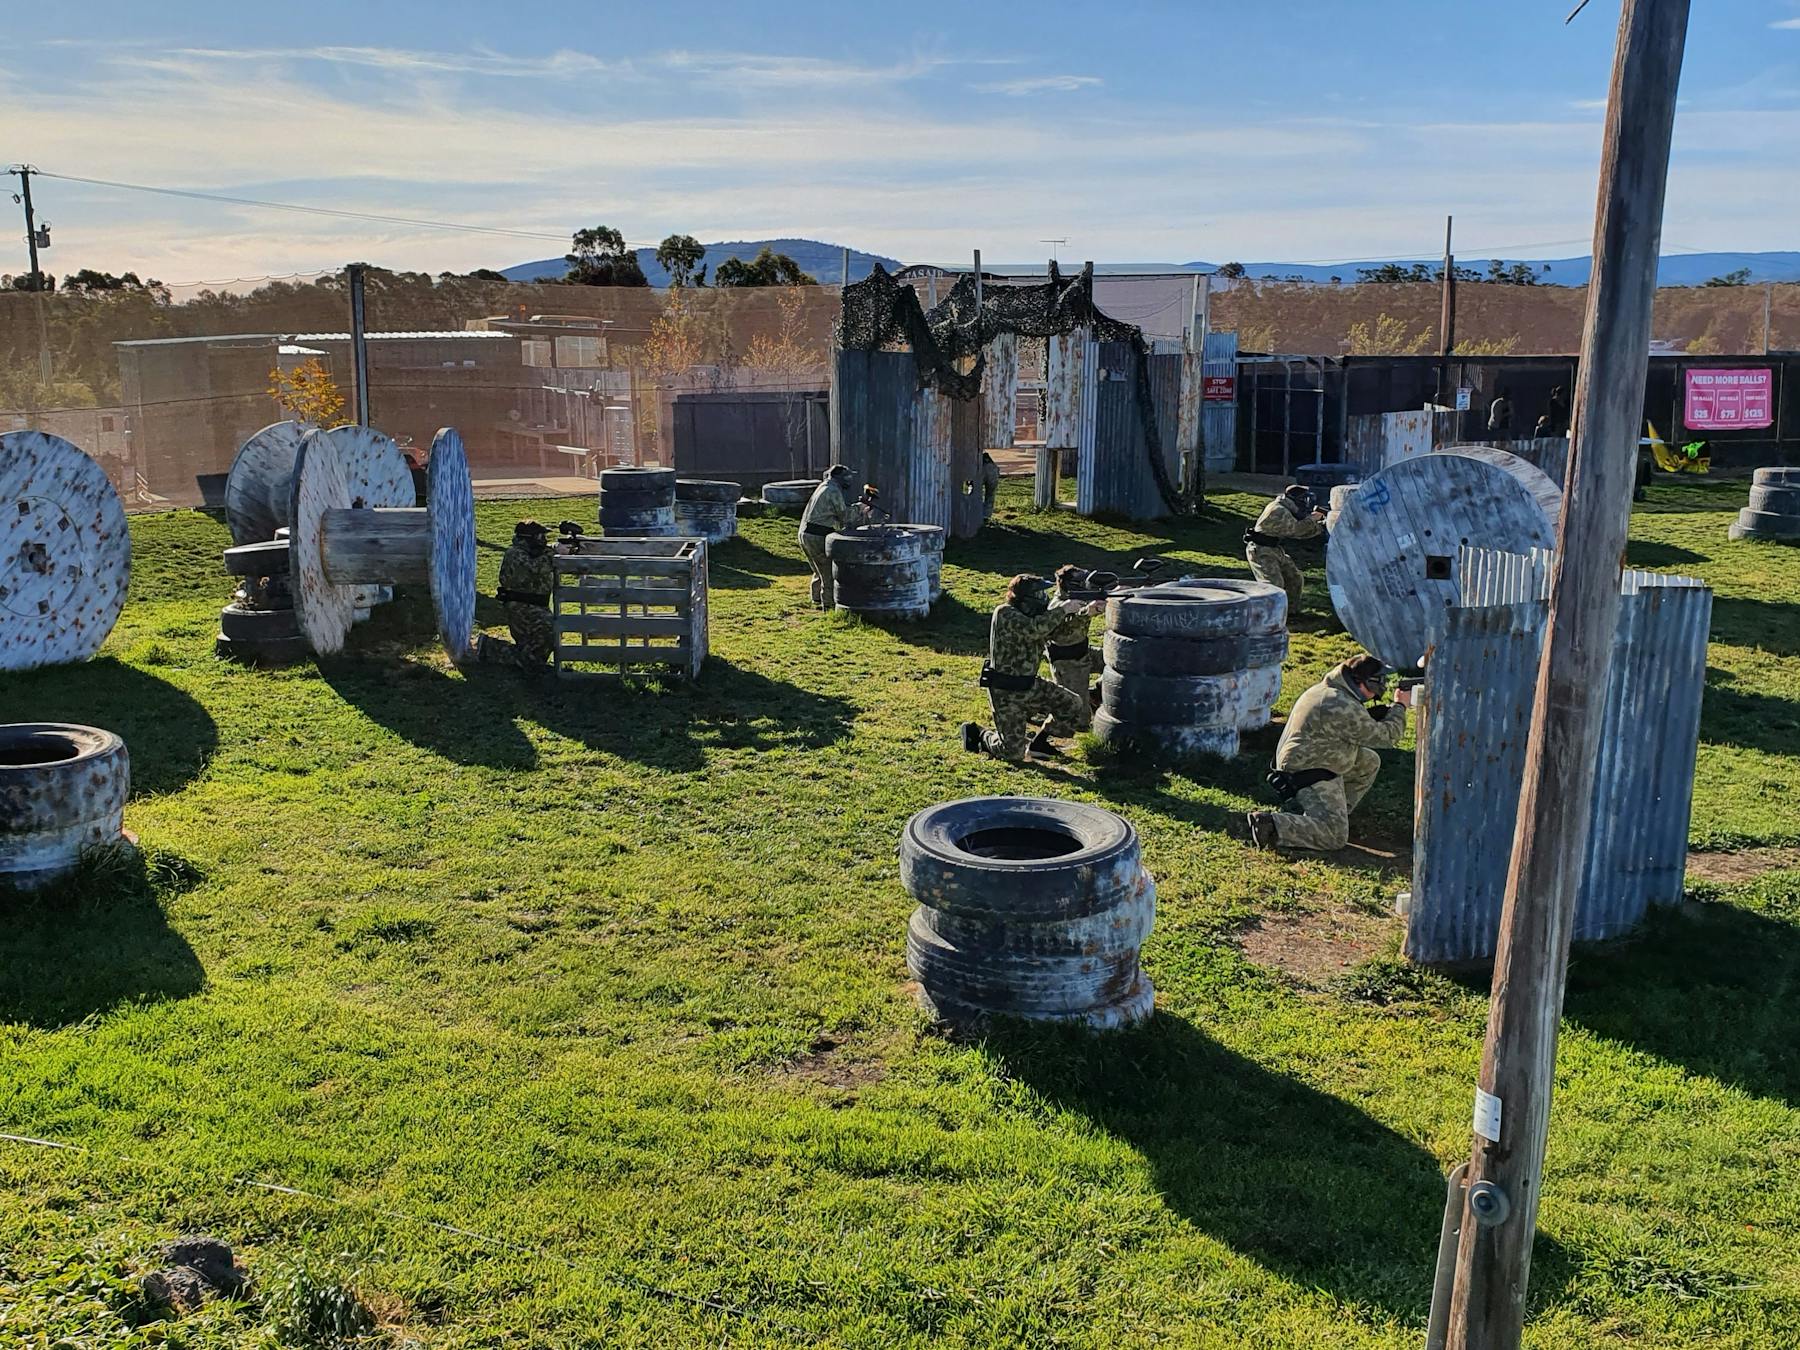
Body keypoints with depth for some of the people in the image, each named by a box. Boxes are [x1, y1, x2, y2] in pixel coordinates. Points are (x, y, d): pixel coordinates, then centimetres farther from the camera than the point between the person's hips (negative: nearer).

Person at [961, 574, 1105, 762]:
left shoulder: (1032, 614, 4)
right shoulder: (1005, 613, -21)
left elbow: (1058, 628, 5)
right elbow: (1033, 630, -35)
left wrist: (1086, 612, -9)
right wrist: (1063, 609, -28)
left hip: (1030, 685, 8)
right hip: (1006, 692, -8)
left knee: (1074, 705, 2)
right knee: (1014, 753, -6)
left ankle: (1038, 742, 19)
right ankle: (976, 734, 20)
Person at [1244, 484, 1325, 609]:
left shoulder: (1288, 511, 10)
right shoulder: (1278, 510, -21)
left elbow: (1302, 532, 14)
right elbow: (1296, 529, -23)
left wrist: (1321, 526, 4)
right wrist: (1312, 518, -11)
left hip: (1275, 550, 10)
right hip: (1260, 551, -10)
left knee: (1295, 580, 12)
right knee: (1274, 584, -21)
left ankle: (1290, 611, 25)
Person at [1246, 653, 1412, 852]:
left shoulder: (1326, 689, 9)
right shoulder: (1343, 707, -24)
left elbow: (1361, 725, 24)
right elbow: (1385, 737, -14)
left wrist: (1388, 710, 9)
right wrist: (1399, 707, 2)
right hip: (1307, 775, -11)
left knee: (1369, 762, 18)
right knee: (1335, 836, -17)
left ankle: (1334, 813, 17)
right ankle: (1269, 823, -20)